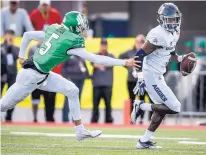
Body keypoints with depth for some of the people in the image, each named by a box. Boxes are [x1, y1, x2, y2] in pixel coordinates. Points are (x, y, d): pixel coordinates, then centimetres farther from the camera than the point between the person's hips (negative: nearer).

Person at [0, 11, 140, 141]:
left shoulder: (54, 30, 3)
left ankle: (80, 131, 11)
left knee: (72, 91, 7)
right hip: (31, 77, -9)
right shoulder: (72, 42, -19)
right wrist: (124, 63, -16)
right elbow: (97, 59, -19)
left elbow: (27, 35, 11)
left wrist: (22, 57, 20)